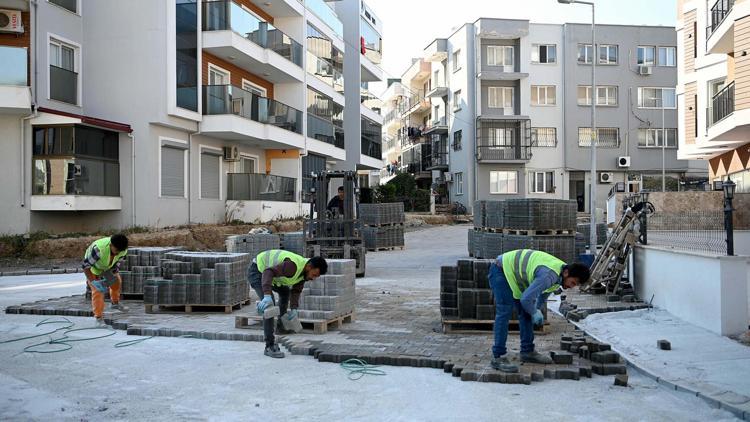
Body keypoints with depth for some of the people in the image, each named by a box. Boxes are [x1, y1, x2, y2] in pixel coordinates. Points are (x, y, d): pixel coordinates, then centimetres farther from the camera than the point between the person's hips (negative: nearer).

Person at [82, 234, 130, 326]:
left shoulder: (123, 251, -28)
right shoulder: (98, 249, -45)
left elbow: (116, 266, -16)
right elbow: (85, 265, -37)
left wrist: (108, 279, -27)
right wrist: (93, 282, -38)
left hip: (107, 267, 6)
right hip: (93, 267, -6)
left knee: (117, 281, 17)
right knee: (97, 291, -14)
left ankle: (115, 303, 43)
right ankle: (99, 318, -7)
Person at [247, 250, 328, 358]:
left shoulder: (304, 271, -5)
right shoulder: (293, 266, -34)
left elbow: (296, 290, 3)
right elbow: (269, 272, -43)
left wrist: (294, 309, -12)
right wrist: (267, 296, -54)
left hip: (265, 270, 10)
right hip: (257, 271, -10)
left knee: (285, 292, 27)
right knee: (270, 305, -22)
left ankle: (281, 324, 44)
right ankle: (270, 346, -19)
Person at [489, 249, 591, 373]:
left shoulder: (559, 274, -1)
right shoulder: (549, 275, -32)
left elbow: (543, 294, 17)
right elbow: (526, 298, -32)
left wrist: (537, 311, 6)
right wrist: (535, 312, -14)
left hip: (514, 273, 10)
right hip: (501, 270, -10)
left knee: (526, 313, 9)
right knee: (504, 312, -16)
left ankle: (527, 351, 18)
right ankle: (498, 357, -15)